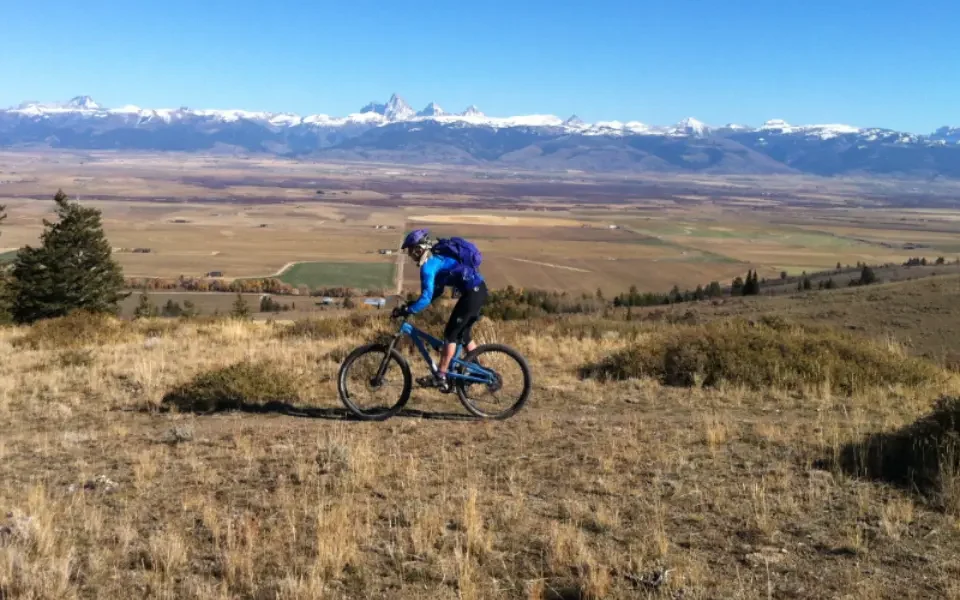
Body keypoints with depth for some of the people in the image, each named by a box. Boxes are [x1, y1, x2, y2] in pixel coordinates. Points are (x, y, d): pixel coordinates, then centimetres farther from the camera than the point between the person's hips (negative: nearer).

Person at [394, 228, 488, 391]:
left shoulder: (428, 265, -13)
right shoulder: (437, 257, 17)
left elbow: (426, 298, -21)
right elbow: (437, 290, 23)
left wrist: (406, 310, -16)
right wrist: (414, 305, 18)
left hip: (472, 293, -10)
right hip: (478, 290, 10)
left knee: (451, 333, -2)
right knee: (463, 333, 20)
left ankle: (440, 378, 1)